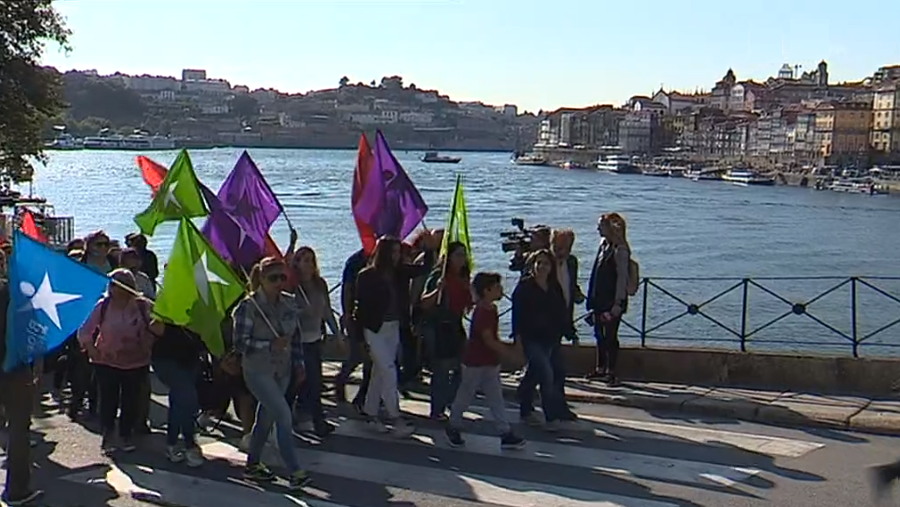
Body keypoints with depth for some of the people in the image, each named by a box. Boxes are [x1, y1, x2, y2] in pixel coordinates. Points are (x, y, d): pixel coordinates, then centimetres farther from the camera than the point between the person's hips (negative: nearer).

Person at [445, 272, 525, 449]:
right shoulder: (482, 312, -22)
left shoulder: (491, 309, 6)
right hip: (475, 363, -9)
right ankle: (453, 427, 25)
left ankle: (506, 434, 6)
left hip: (490, 363, 9)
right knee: (465, 396, 7)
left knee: (496, 398, 6)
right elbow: (488, 340, -27)